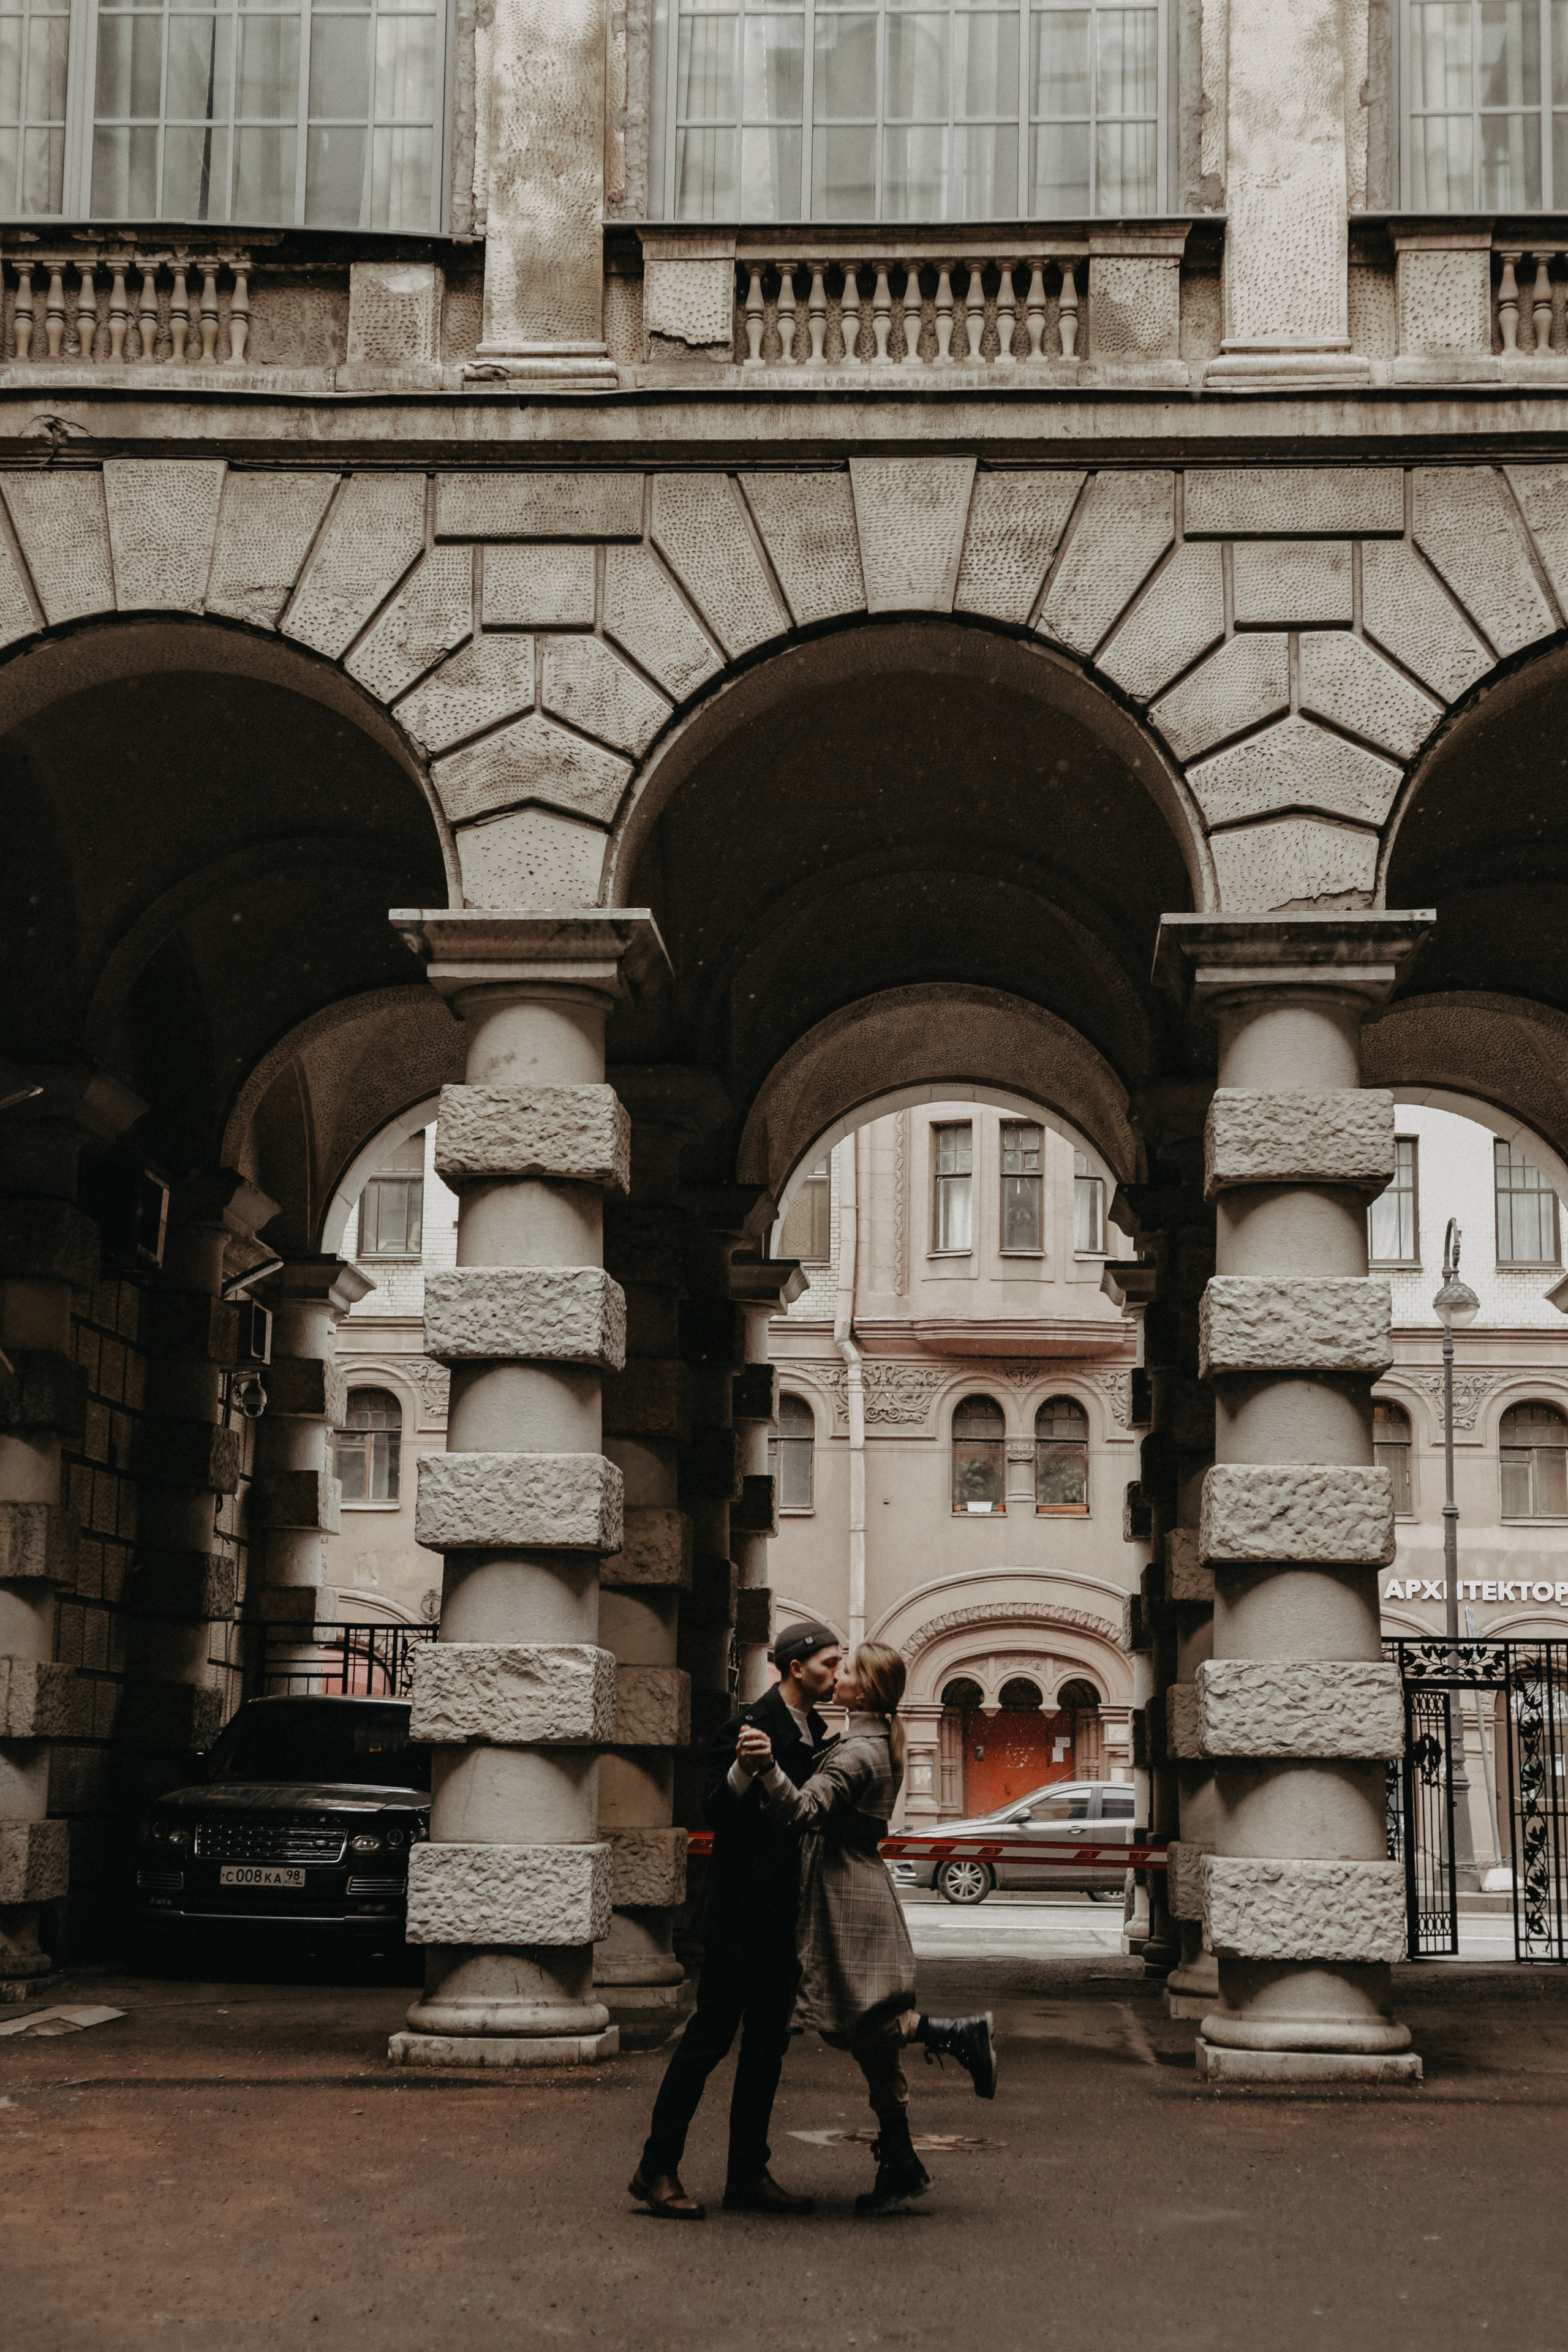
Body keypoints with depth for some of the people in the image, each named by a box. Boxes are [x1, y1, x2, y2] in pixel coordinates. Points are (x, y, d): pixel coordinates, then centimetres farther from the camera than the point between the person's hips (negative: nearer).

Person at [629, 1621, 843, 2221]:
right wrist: (745, 1768, -33)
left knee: (767, 2046, 9)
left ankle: (748, 2176, 15)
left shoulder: (816, 1734, 14)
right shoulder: (751, 1726, -12)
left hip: (783, 1917, 9)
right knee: (710, 2036, -5)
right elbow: (715, 1811, -17)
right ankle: (656, 2171, 3)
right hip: (740, 1909, -8)